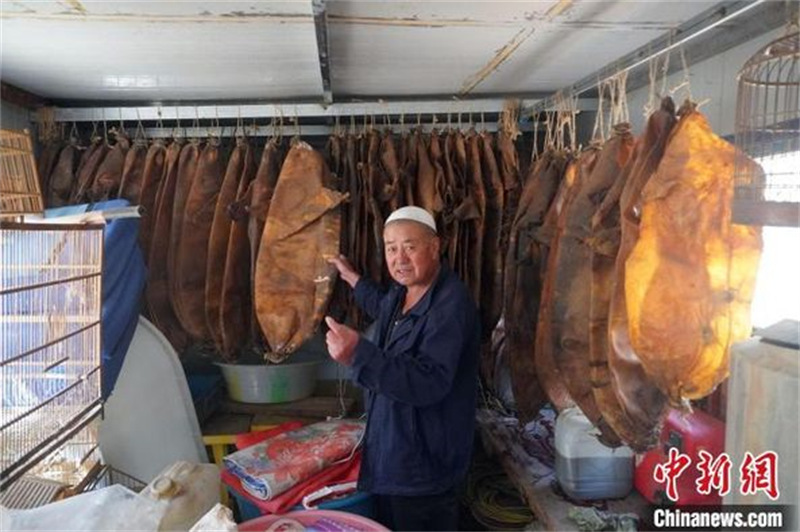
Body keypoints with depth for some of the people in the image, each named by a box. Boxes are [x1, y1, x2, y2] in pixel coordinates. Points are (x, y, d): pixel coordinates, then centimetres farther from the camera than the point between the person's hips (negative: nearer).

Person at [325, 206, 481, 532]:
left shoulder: (451, 305, -26)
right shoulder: (403, 292, 4)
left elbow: (430, 382, -36)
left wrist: (359, 354, -46)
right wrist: (352, 278, 33)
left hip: (425, 463, -9)